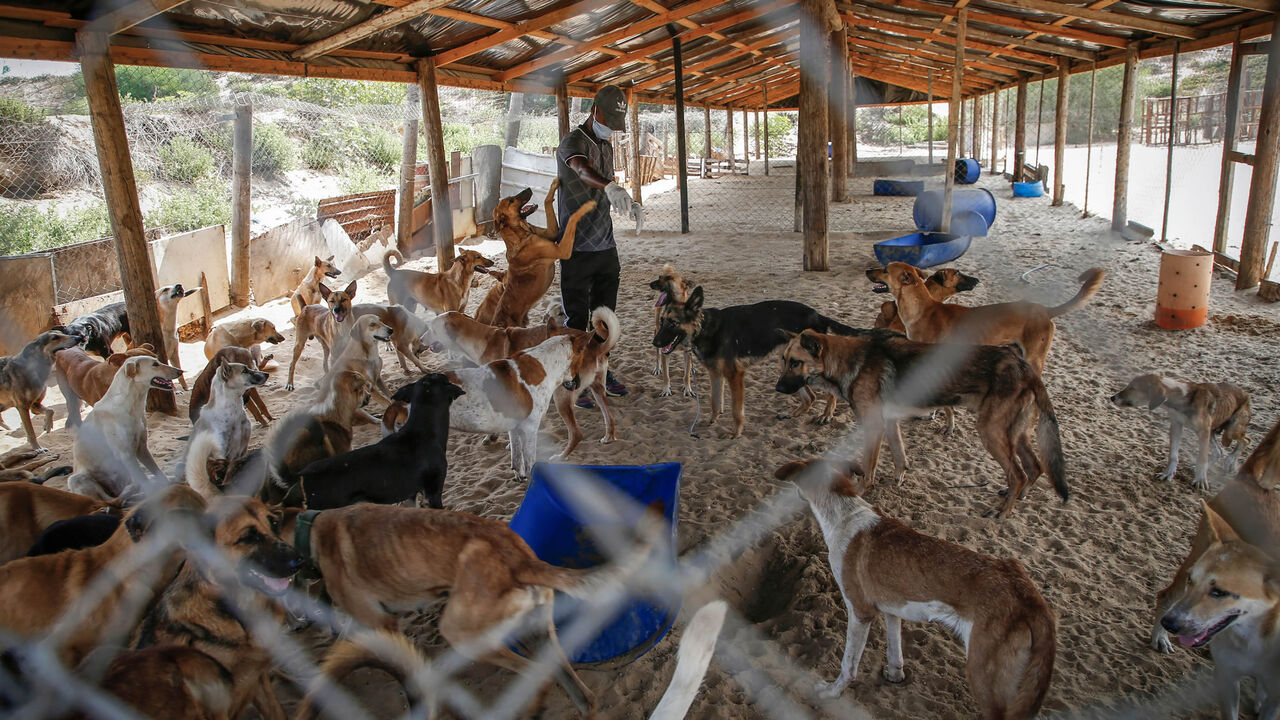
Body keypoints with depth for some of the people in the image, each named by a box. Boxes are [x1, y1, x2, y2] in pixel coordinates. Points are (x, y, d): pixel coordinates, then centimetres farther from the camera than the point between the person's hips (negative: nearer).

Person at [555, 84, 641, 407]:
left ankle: (601, 372, 29)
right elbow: (583, 170, -37)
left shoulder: (606, 146, 15)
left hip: (606, 247, 8)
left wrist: (627, 203, 6)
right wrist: (611, 186, -55)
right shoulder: (572, 142, -12)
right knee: (576, 318, 0)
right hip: (577, 249, -7)